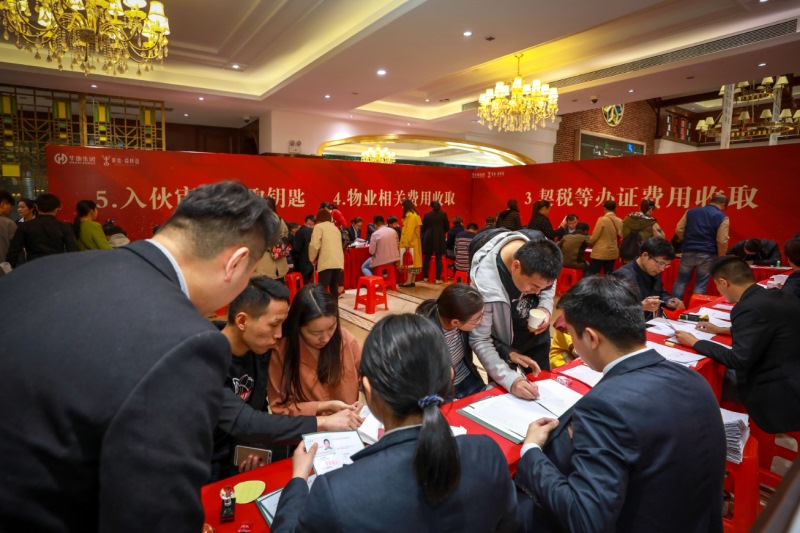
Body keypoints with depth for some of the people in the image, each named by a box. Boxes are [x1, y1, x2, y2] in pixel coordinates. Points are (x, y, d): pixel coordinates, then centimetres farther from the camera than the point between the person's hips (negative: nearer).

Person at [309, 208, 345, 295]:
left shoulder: (319, 226, 5)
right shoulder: (335, 228, 27)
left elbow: (314, 245, -6)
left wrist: (312, 259, 9)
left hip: (327, 262, -7)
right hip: (338, 262, 7)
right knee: (334, 287, 17)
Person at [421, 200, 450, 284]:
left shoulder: (427, 215, 1)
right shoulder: (443, 214, -1)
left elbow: (423, 228, 5)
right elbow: (447, 227, 3)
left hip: (428, 238, 1)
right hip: (440, 238, -1)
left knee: (427, 258, 10)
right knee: (439, 259, 2)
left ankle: (425, 277, 14)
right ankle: (438, 278, 0)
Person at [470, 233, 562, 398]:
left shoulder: (539, 248, -24)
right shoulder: (486, 283, -39)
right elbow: (479, 341, -30)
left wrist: (546, 307, -20)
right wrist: (510, 380, -41)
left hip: (537, 335, 5)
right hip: (503, 345, -4)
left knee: (542, 389, 22)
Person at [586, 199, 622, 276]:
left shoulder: (602, 220, -13)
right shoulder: (619, 221, 4)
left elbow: (594, 237, -9)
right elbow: (620, 237, 12)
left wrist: (589, 243, 10)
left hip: (600, 253, -6)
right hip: (613, 253, 6)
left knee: (590, 275, 0)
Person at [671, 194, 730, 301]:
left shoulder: (691, 212, 8)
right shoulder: (722, 218, -3)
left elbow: (679, 230, 8)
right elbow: (722, 241, -8)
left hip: (688, 252, 3)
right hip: (707, 254, -2)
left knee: (681, 281, 11)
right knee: (701, 285, 5)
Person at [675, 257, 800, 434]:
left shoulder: (750, 307, -22)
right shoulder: (780, 296, 4)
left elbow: (738, 361, -21)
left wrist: (694, 343, -9)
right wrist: (722, 330, 24)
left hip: (779, 400, -8)